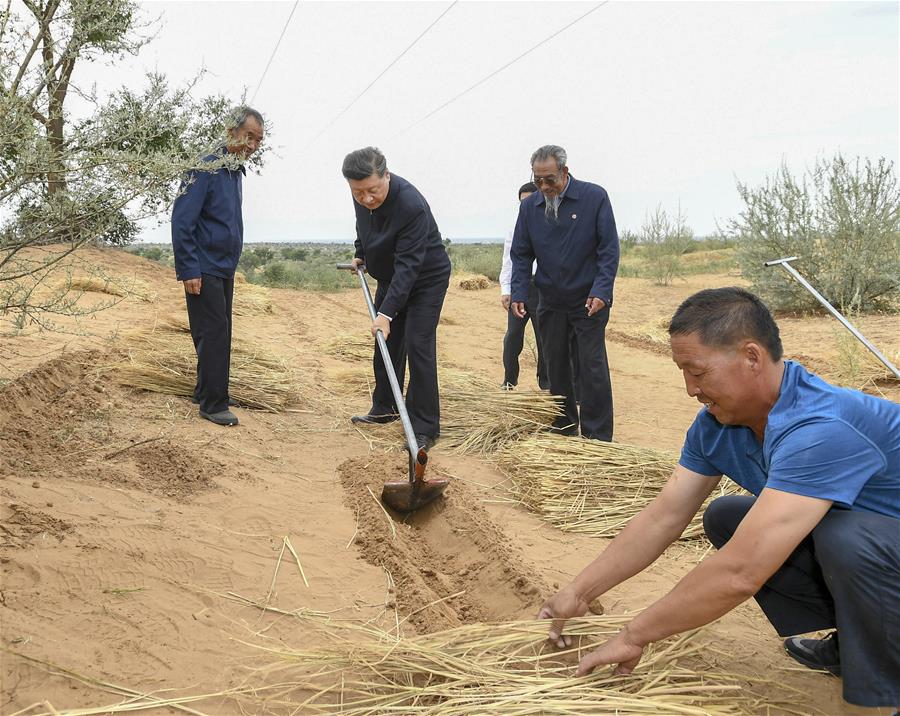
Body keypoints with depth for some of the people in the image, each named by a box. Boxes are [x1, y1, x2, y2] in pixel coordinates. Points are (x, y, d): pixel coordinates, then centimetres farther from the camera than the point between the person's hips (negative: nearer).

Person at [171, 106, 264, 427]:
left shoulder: (236, 171, 11)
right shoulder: (207, 169, -16)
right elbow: (181, 221, -19)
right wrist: (189, 271, -20)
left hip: (225, 269, 9)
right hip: (204, 270, -9)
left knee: (220, 334, 13)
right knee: (213, 333, -7)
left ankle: (206, 391, 24)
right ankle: (213, 404, -2)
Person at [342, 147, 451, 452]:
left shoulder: (411, 205, -35)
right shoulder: (362, 198, -11)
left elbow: (409, 265, -37)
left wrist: (387, 312, -40)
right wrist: (360, 255, 16)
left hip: (426, 279, -7)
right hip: (390, 278, 7)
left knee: (418, 347, -14)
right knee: (386, 344, 12)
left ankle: (425, 429, -9)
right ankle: (384, 408, 29)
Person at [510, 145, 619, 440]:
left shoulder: (594, 197, -10)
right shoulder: (529, 207, 1)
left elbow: (609, 249, -10)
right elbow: (521, 254, 6)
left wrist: (601, 291, -20)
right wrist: (519, 293, -6)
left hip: (589, 302, -4)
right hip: (551, 302, 4)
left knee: (592, 367, -5)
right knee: (556, 367, 11)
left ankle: (597, 438, 1)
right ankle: (563, 429, 24)